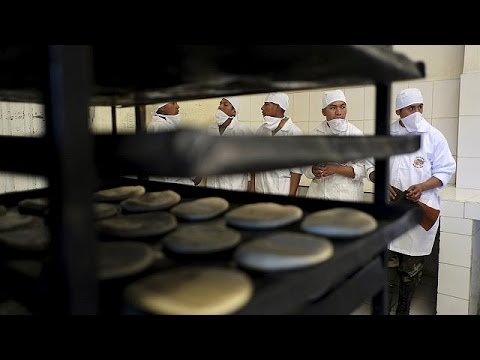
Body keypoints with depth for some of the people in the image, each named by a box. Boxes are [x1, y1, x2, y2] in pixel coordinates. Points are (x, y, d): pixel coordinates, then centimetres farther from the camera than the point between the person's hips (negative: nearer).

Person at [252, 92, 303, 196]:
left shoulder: (294, 132, -7)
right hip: (259, 189, 4)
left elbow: (296, 168, -8)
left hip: (282, 191, -4)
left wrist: (292, 194, -12)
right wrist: (252, 189, 6)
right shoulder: (261, 130, 7)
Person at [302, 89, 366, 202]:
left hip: (347, 194, -2)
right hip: (318, 192, 2)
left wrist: (336, 169, -19)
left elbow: (363, 169, -9)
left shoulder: (356, 134, -5)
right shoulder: (316, 134, 3)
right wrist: (314, 170, -16)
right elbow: (305, 166, 5)